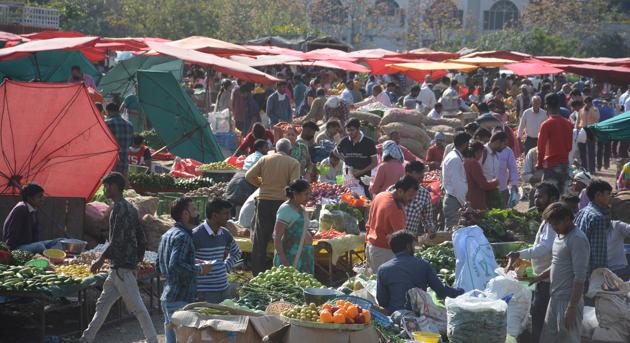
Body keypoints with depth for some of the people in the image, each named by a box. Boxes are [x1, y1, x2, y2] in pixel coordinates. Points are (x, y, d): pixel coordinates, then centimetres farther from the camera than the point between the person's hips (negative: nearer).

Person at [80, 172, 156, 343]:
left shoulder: (120, 208, -14)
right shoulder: (130, 208, 16)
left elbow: (117, 239, -21)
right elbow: (141, 239, 18)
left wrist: (101, 260, -16)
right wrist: (139, 259, 21)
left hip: (122, 267, -10)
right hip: (117, 267, 10)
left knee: (136, 306, -6)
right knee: (103, 304, 13)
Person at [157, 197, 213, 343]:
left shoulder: (167, 235, 15)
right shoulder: (182, 236, -15)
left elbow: (159, 266, 20)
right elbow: (175, 265, -27)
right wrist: (199, 269, -14)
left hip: (167, 298, 10)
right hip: (180, 300, -10)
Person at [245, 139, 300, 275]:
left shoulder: (265, 159, 4)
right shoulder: (294, 163, -3)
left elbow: (249, 176, 0)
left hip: (264, 202, 2)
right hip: (282, 202, -2)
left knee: (260, 240, 10)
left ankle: (257, 273, 13)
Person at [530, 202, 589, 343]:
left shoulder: (577, 239, -16)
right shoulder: (559, 236, 12)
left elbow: (580, 277, -19)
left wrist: (572, 307, -21)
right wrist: (538, 278, 11)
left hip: (568, 301, -9)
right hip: (555, 299, 9)